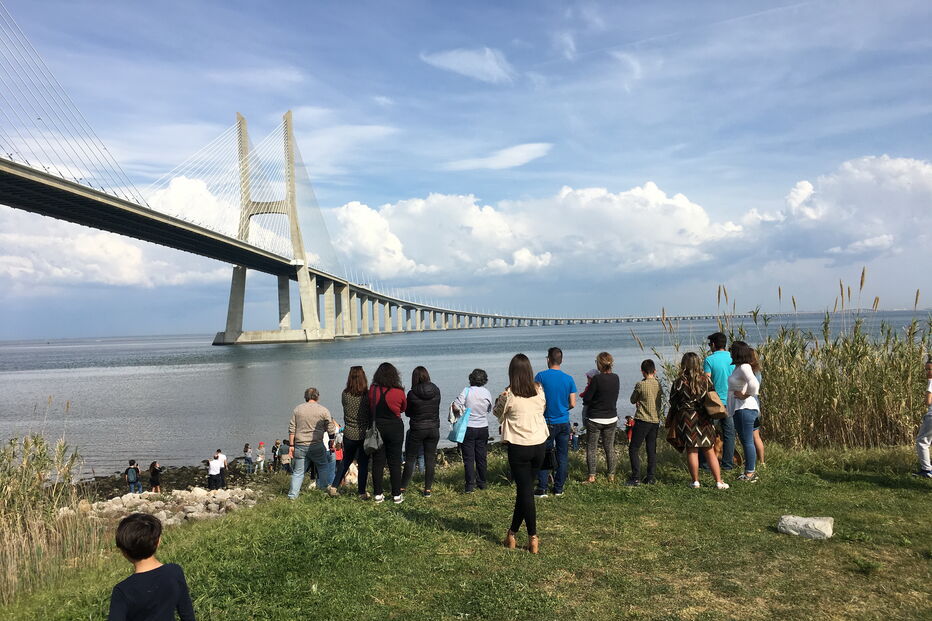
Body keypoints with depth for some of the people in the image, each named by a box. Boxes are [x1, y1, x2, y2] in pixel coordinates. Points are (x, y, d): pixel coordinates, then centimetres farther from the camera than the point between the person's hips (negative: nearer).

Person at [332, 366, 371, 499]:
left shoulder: (345, 394, -7)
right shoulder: (367, 395, -12)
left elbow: (345, 408, 8)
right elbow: (372, 415, -5)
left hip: (349, 434, 2)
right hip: (364, 434, -2)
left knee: (346, 461, 21)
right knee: (363, 463, 9)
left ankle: (334, 485, 21)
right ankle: (362, 492, 14)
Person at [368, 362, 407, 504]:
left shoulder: (372, 390, -8)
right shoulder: (399, 392, -11)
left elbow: (370, 408, 5)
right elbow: (404, 408, 5)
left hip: (377, 427, 1)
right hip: (395, 427, -1)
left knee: (377, 462, 9)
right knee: (395, 462, 6)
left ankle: (378, 494, 13)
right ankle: (397, 495, 10)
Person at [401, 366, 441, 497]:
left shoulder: (412, 394, -13)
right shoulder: (436, 391, -4)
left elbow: (408, 413, 0)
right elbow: (437, 409, 7)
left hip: (417, 430, -3)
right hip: (434, 428, 3)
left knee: (410, 459, 8)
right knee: (430, 459, 10)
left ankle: (402, 488, 11)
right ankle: (428, 489, 13)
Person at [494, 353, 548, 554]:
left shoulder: (508, 395, -12)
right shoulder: (539, 390, 0)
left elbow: (498, 413, 5)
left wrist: (499, 400, 22)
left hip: (518, 447, -4)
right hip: (539, 444, 4)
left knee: (525, 491, 3)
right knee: (525, 489, 15)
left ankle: (533, 539, 5)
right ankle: (512, 533, 25)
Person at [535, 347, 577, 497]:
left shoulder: (541, 376, -10)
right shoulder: (569, 379, -1)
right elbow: (573, 404, 0)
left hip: (547, 422, -2)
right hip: (564, 423, 2)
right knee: (563, 456, 10)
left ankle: (542, 489, 3)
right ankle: (559, 488, 16)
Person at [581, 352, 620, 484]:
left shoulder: (597, 379, -18)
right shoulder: (616, 378, 0)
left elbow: (586, 399, -16)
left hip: (595, 419, -5)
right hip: (611, 418, 5)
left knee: (592, 448, 5)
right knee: (610, 448, 15)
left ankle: (591, 476, 4)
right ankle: (611, 475, 20)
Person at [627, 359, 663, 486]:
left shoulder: (640, 385, -12)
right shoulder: (659, 384, 3)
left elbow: (633, 400, 2)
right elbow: (660, 403, 15)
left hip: (642, 420, -6)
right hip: (656, 420, 6)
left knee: (633, 449, 1)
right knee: (652, 450, 12)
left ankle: (636, 478, -4)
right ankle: (650, 478, 13)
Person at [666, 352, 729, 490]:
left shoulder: (679, 382, -9)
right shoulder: (706, 380, -2)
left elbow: (673, 402, -2)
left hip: (686, 419, -2)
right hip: (704, 419, 2)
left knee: (691, 451, 5)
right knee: (710, 451, 9)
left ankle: (696, 481, 9)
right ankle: (719, 481, 11)